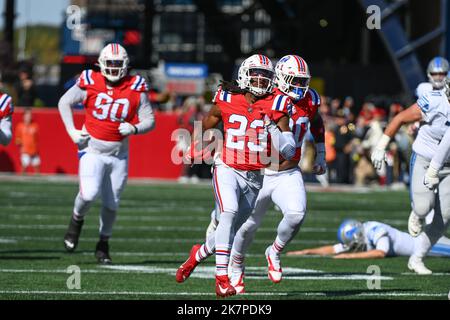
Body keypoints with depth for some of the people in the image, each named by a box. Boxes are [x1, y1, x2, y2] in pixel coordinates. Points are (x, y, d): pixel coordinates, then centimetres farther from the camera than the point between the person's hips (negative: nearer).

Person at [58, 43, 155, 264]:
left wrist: (134, 129, -19)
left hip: (119, 154, 2)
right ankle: (77, 220, 12)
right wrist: (72, 131, -1)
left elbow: (149, 120, 2)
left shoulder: (136, 88, -5)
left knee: (111, 203, 8)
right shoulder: (89, 83, -8)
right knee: (89, 194, -21)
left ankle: (103, 245, 28)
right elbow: (64, 102, 7)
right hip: (92, 149, -2)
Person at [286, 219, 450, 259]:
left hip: (422, 245, -7)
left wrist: (350, 256, -47)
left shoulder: (377, 232, -35)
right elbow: (333, 249, -3)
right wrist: (306, 252, -11)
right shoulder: (358, 238, -10)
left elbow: (380, 253, -50)